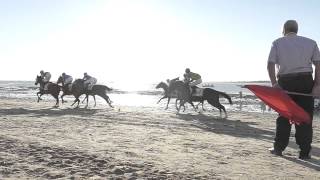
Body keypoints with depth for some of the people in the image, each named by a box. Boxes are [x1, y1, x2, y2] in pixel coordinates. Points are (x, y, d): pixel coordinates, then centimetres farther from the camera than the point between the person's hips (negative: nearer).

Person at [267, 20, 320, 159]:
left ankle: (278, 148, 16)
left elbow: (270, 64, -6)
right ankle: (304, 152, 6)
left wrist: (274, 83, -8)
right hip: (306, 81, 0)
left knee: (283, 116, 12)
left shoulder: (277, 43, 7)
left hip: (285, 82, 0)